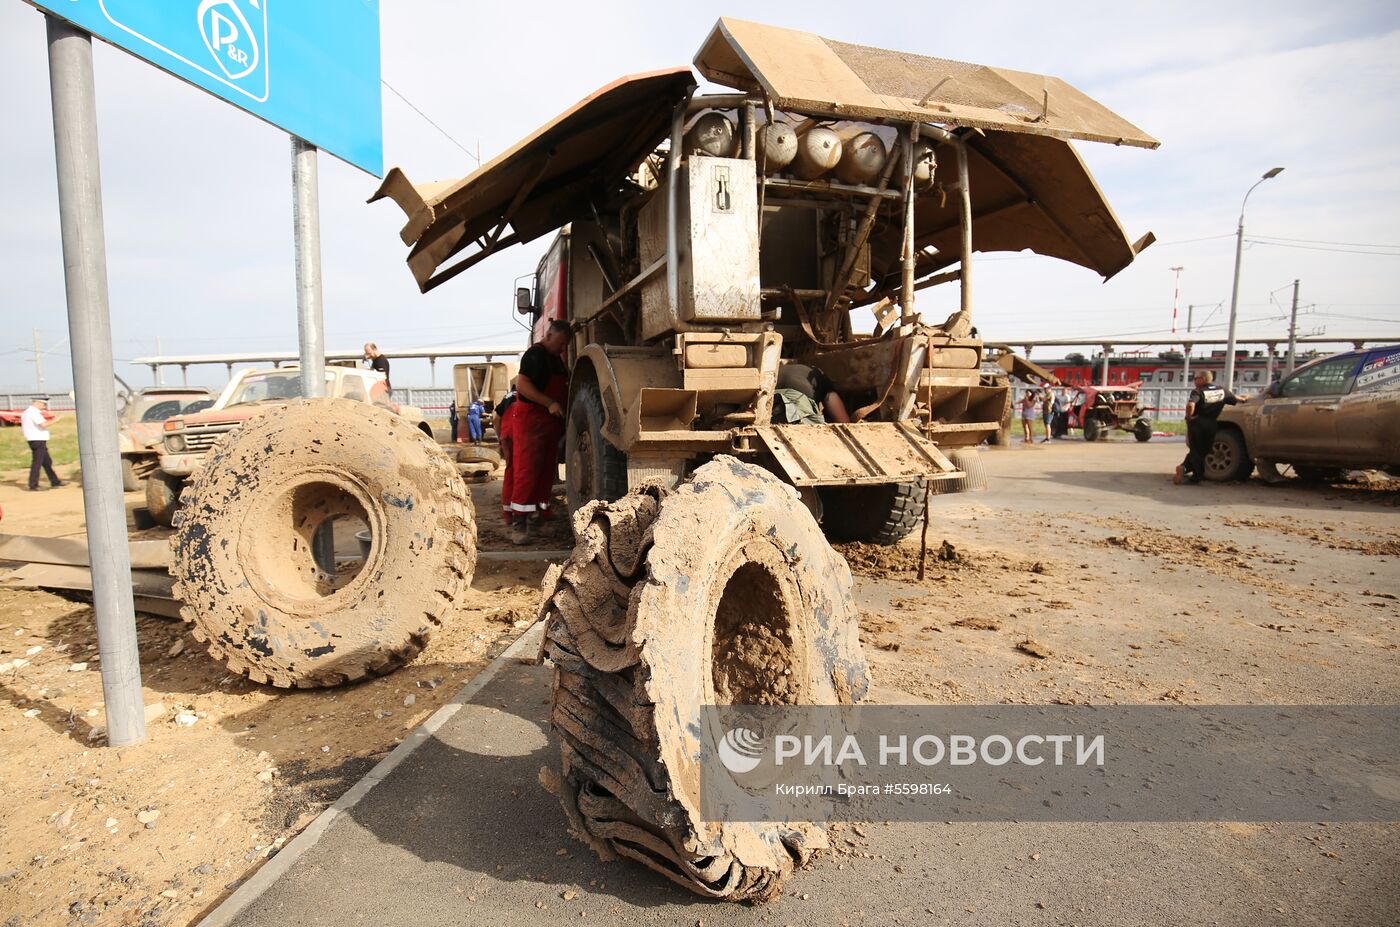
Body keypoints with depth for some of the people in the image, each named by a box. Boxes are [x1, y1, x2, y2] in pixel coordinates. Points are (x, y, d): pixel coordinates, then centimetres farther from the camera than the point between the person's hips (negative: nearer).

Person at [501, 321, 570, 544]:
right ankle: (518, 523, -14)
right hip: (530, 419, -10)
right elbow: (522, 384, -23)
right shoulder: (535, 355, -12)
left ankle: (540, 511, 23)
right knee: (526, 470, -13)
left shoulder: (555, 358, 18)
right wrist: (550, 403, -27)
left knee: (546, 470, 12)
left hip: (549, 423, 10)